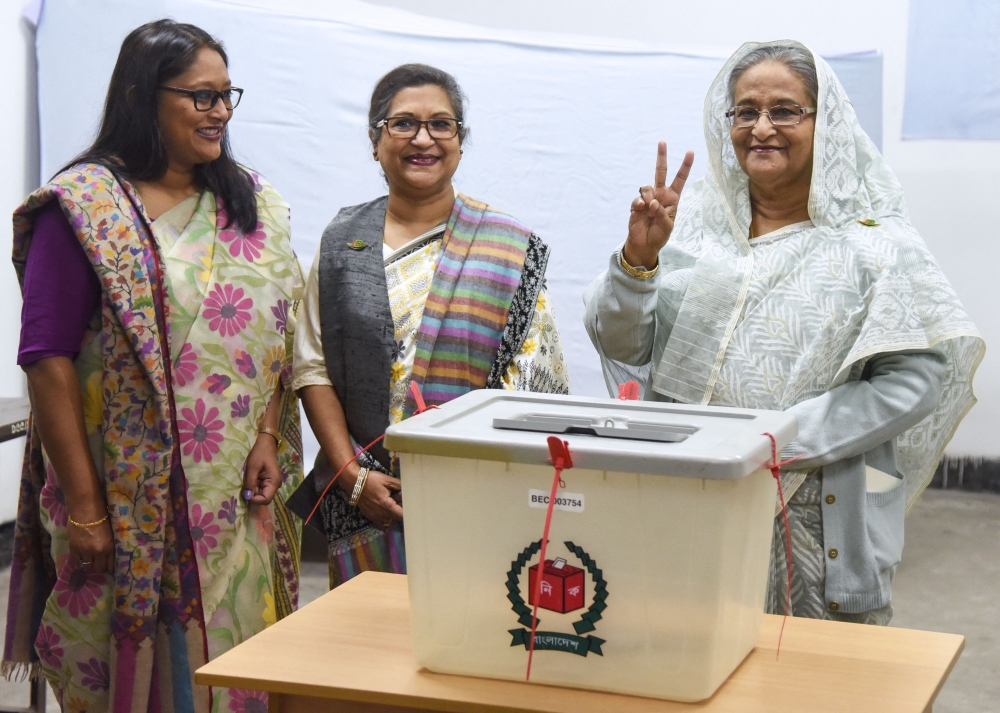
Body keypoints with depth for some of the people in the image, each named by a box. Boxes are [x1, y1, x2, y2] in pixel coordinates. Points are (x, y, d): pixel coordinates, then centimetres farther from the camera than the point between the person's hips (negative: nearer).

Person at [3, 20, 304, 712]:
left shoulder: (252, 203, 11)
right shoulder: (85, 206, -7)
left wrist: (267, 438, -1)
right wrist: (83, 505, -14)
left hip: (238, 498, 5)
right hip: (130, 495, -5)